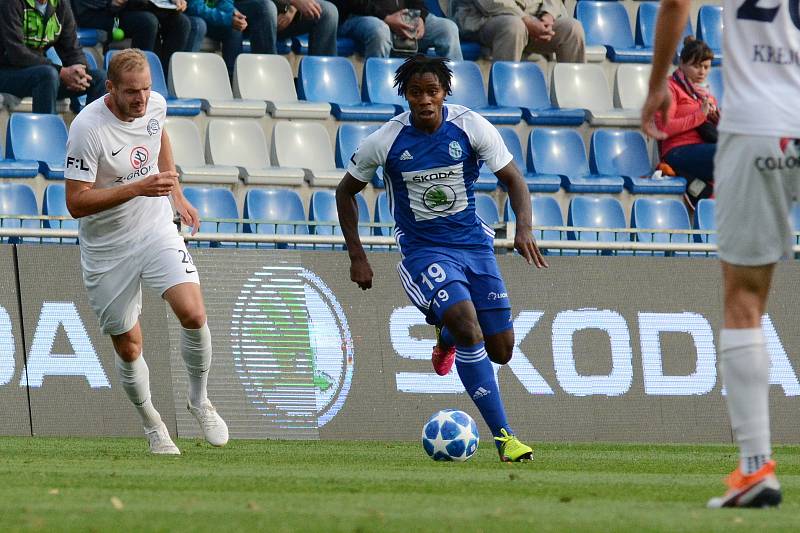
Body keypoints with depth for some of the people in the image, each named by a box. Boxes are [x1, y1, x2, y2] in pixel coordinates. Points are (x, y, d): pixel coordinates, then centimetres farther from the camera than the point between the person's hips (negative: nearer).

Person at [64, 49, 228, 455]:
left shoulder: (155, 105, -5)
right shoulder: (87, 129, -23)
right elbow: (76, 203, -24)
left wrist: (177, 195, 20)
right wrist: (138, 188, -32)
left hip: (157, 231, 3)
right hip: (107, 249, -3)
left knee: (192, 314, -18)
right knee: (128, 346, 4)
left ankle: (199, 399, 6)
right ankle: (152, 425, 28)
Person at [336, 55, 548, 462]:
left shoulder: (471, 127, -9)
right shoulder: (386, 141, -11)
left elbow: (513, 180, -4)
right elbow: (346, 191, 5)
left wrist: (523, 227, -23)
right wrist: (356, 256, 0)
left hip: (473, 243, 3)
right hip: (423, 249, -3)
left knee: (501, 350, 5)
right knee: (468, 325, -28)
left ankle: (446, 337, 43)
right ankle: (502, 437, -25)